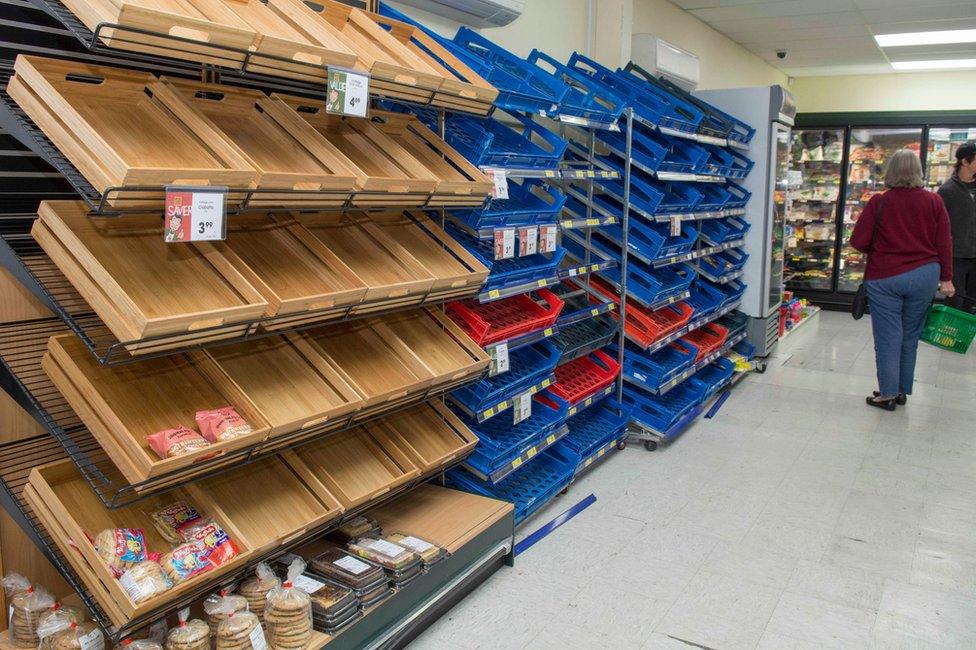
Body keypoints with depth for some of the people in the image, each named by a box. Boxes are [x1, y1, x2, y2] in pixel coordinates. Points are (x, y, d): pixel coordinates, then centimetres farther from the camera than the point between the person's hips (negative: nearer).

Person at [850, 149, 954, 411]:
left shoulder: (879, 202, -8)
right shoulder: (934, 201, -1)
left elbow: (858, 241, -9)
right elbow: (944, 242, 0)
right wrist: (946, 278, 6)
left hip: (884, 277, -3)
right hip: (924, 276, 3)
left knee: (888, 336, 5)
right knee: (910, 335, 14)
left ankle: (888, 394, 9)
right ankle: (902, 390, 24)